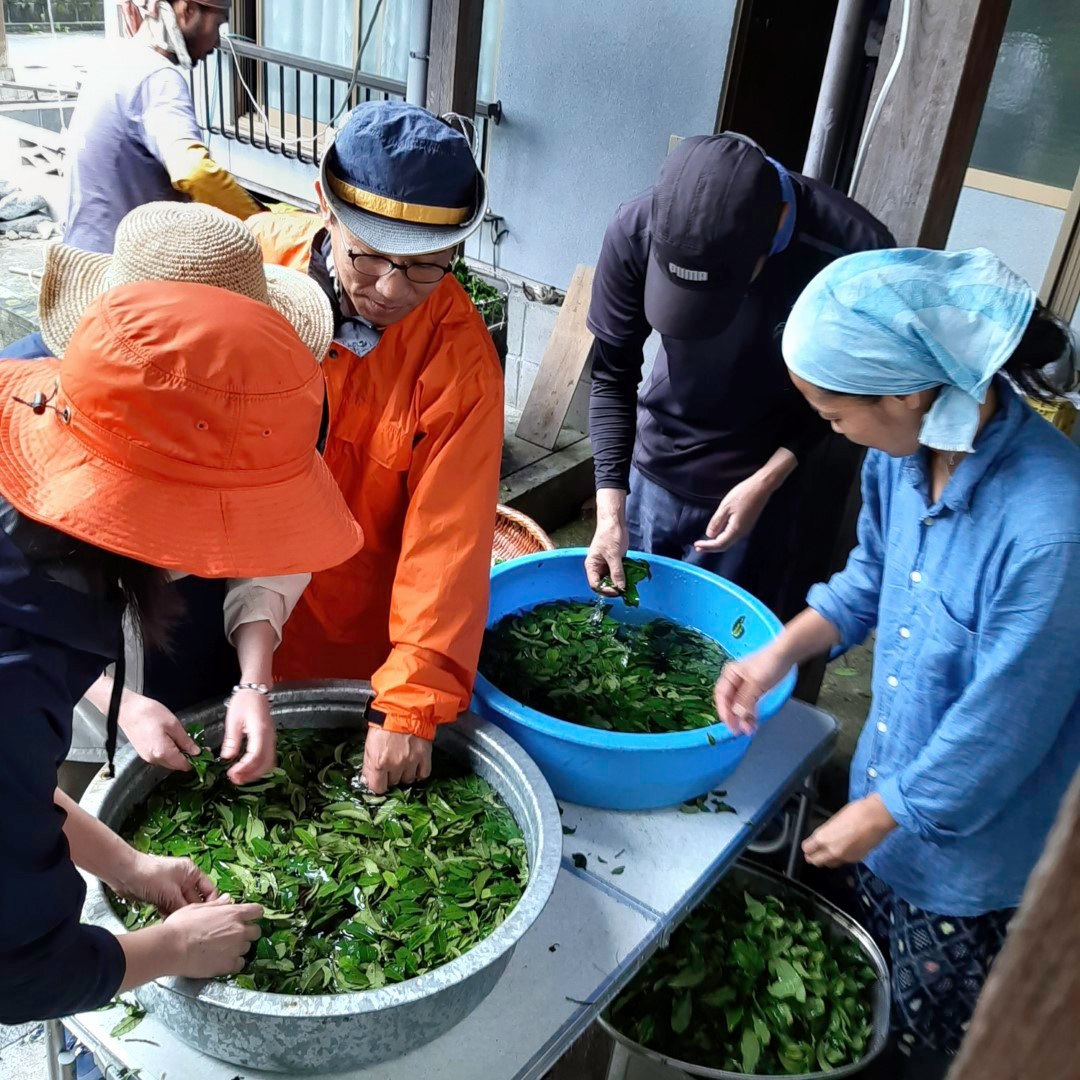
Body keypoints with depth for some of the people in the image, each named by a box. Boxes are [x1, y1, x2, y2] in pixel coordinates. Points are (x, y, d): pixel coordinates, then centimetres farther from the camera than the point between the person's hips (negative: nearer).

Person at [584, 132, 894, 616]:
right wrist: (610, 507, -17)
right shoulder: (637, 231, -22)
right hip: (654, 473, 2)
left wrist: (766, 482, -18)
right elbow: (612, 378, -10)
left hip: (769, 488, -2)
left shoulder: (853, 251, -27)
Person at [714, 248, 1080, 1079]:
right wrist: (782, 652, -8)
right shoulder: (907, 449, -14)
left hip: (971, 854, -6)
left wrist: (878, 816, -11)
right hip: (887, 790, 6)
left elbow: (996, 732, -26)